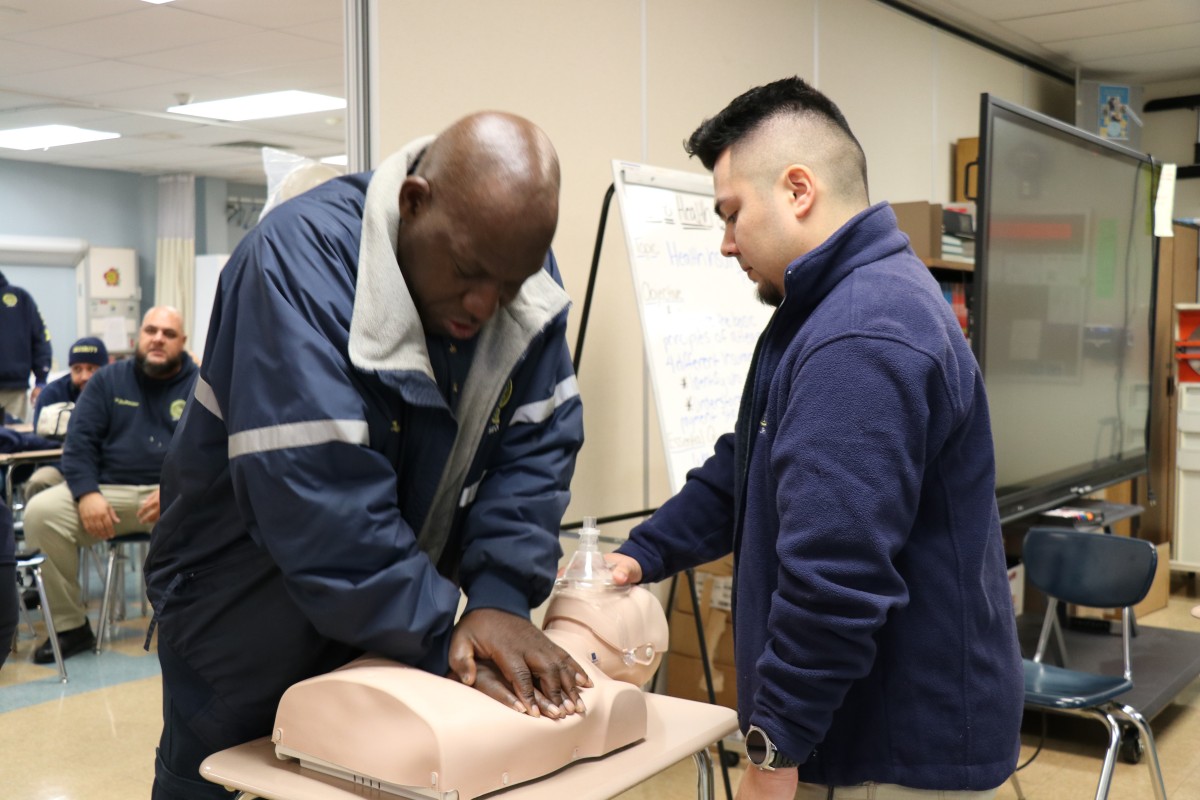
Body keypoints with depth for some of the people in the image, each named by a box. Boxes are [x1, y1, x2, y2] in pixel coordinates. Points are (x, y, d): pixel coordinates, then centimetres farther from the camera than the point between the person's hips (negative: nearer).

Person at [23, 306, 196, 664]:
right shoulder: (108, 380, 13)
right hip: (108, 489, 3)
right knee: (40, 513, -23)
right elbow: (80, 440, 6)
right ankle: (71, 625, -9)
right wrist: (87, 494, -12)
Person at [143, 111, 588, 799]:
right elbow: (322, 506, -34)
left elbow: (537, 445, -9)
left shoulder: (526, 277, -10)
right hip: (246, 631, -5)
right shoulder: (300, 260, -29)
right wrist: (440, 638, -29)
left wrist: (501, 597, -22)